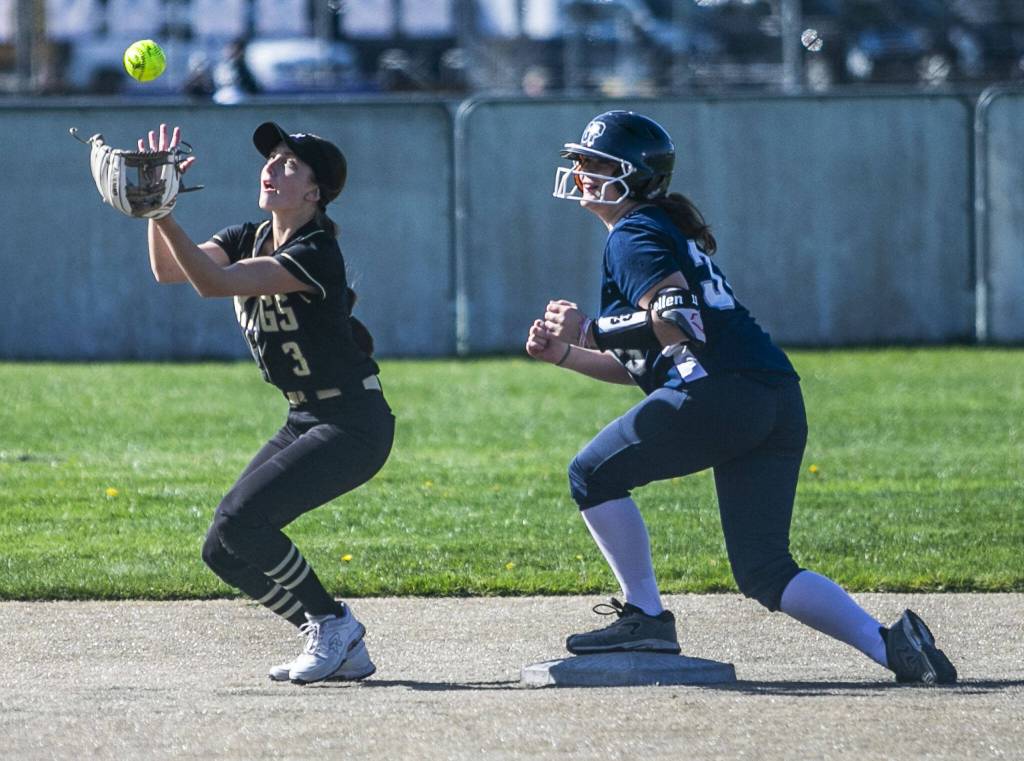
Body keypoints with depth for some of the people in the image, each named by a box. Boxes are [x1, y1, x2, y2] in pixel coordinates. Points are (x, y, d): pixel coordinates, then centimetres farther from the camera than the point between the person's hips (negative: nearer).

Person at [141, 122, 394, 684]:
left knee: (242, 520, -22)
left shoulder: (313, 255, -20)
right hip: (304, 422, 9)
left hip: (355, 426, -9)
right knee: (223, 552, 2)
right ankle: (343, 650, 11)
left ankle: (332, 623, -4)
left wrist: (163, 214, -40)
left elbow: (215, 282, -31)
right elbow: (170, 270, -8)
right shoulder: (248, 238, 7)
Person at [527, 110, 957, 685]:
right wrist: (565, 355, 21)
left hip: (721, 391, -9)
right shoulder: (668, 232, 31)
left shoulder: (633, 236, 2)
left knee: (593, 475, 5)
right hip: (780, 401, 9)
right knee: (764, 572, 8)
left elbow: (674, 320, -15)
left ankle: (645, 618, 2)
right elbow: (641, 362, 31)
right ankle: (887, 643, -8)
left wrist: (590, 330, -7)